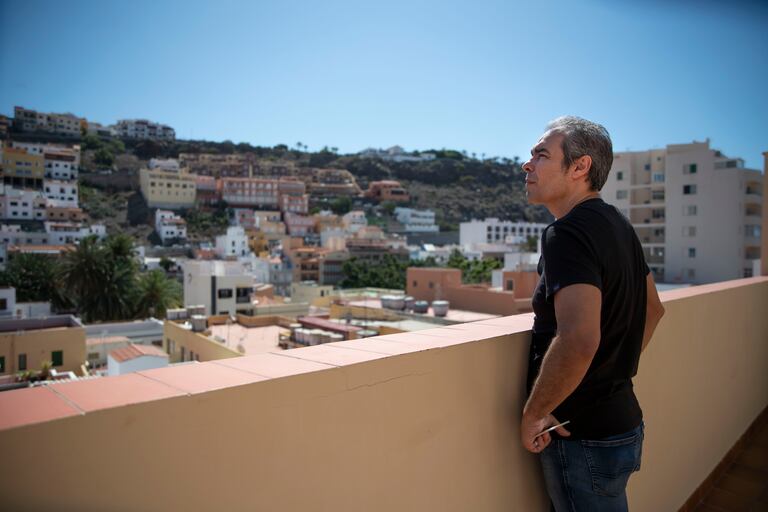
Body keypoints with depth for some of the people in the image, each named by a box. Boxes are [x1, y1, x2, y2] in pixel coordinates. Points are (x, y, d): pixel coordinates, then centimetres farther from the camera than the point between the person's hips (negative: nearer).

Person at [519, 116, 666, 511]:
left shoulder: (567, 234, -23)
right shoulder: (617, 225, 7)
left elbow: (578, 340, -37)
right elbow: (653, 309, 20)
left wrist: (532, 415, -23)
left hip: (585, 439, -9)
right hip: (620, 417, 9)